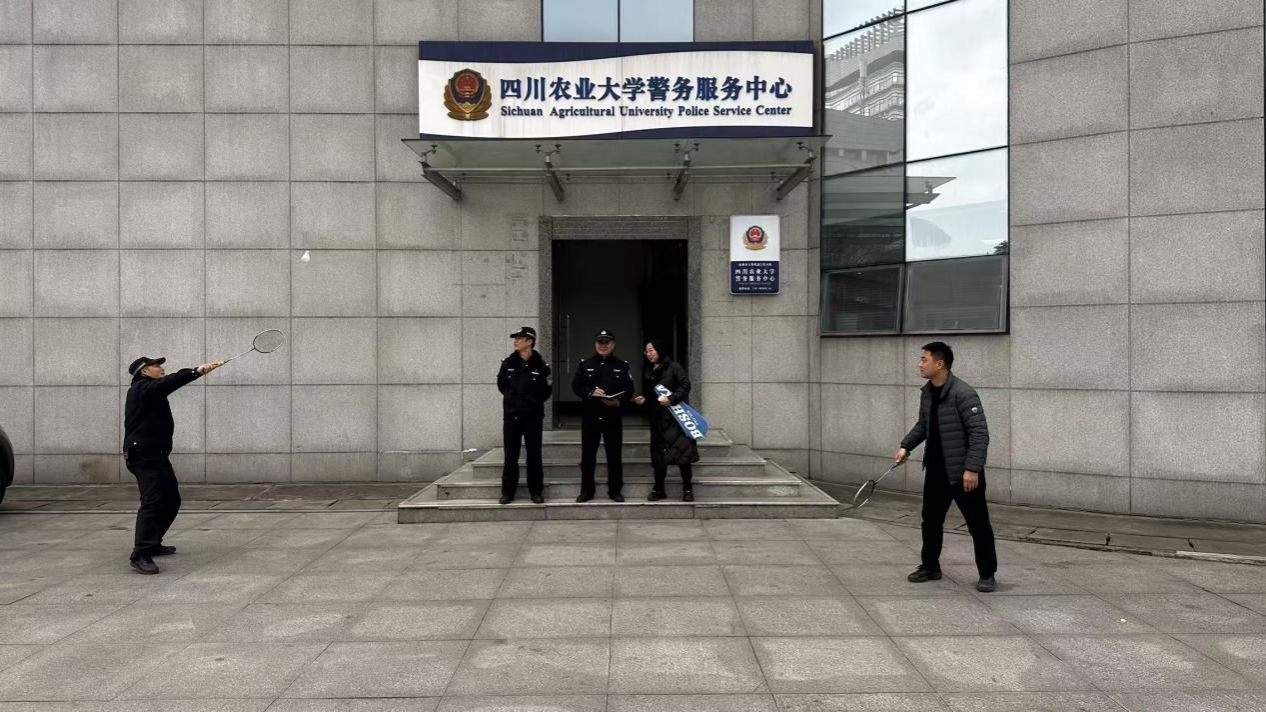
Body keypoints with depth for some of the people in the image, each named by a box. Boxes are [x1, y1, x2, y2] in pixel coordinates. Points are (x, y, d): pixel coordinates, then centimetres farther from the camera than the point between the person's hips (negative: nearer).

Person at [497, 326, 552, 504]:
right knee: (510, 456, 4)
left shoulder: (540, 365, -6)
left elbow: (547, 390, 5)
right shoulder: (508, 363, 2)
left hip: (533, 416, -2)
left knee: (534, 455, 4)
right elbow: (501, 384, 17)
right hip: (511, 415, 2)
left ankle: (536, 492, 12)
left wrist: (534, 402, 8)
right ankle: (508, 492, 11)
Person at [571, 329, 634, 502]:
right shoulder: (585, 364, 7)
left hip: (613, 417, 0)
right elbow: (575, 386, 2)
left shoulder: (622, 365, 5)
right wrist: (590, 392, -16)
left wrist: (619, 401, -18)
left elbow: (629, 389, 1)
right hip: (590, 416, 1)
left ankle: (615, 491, 13)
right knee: (588, 455, 5)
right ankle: (586, 490, 14)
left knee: (614, 455, 4)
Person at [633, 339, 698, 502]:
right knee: (658, 453, 6)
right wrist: (643, 400, -2)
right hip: (657, 418, 5)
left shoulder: (674, 367, -4)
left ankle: (687, 489, 3)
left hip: (675, 417, -5)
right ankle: (658, 489, 15)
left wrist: (671, 399, -21)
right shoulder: (647, 371, 13)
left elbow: (685, 385, -12)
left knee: (682, 452, -5)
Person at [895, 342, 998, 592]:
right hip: (936, 471, 8)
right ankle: (930, 566, 30)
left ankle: (987, 574, 15)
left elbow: (979, 433, -22)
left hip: (963, 472, -8)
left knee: (978, 524, 2)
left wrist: (972, 468, -26)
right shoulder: (927, 392, 6)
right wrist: (906, 446, 8)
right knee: (930, 520, 15)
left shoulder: (963, 393, -19)